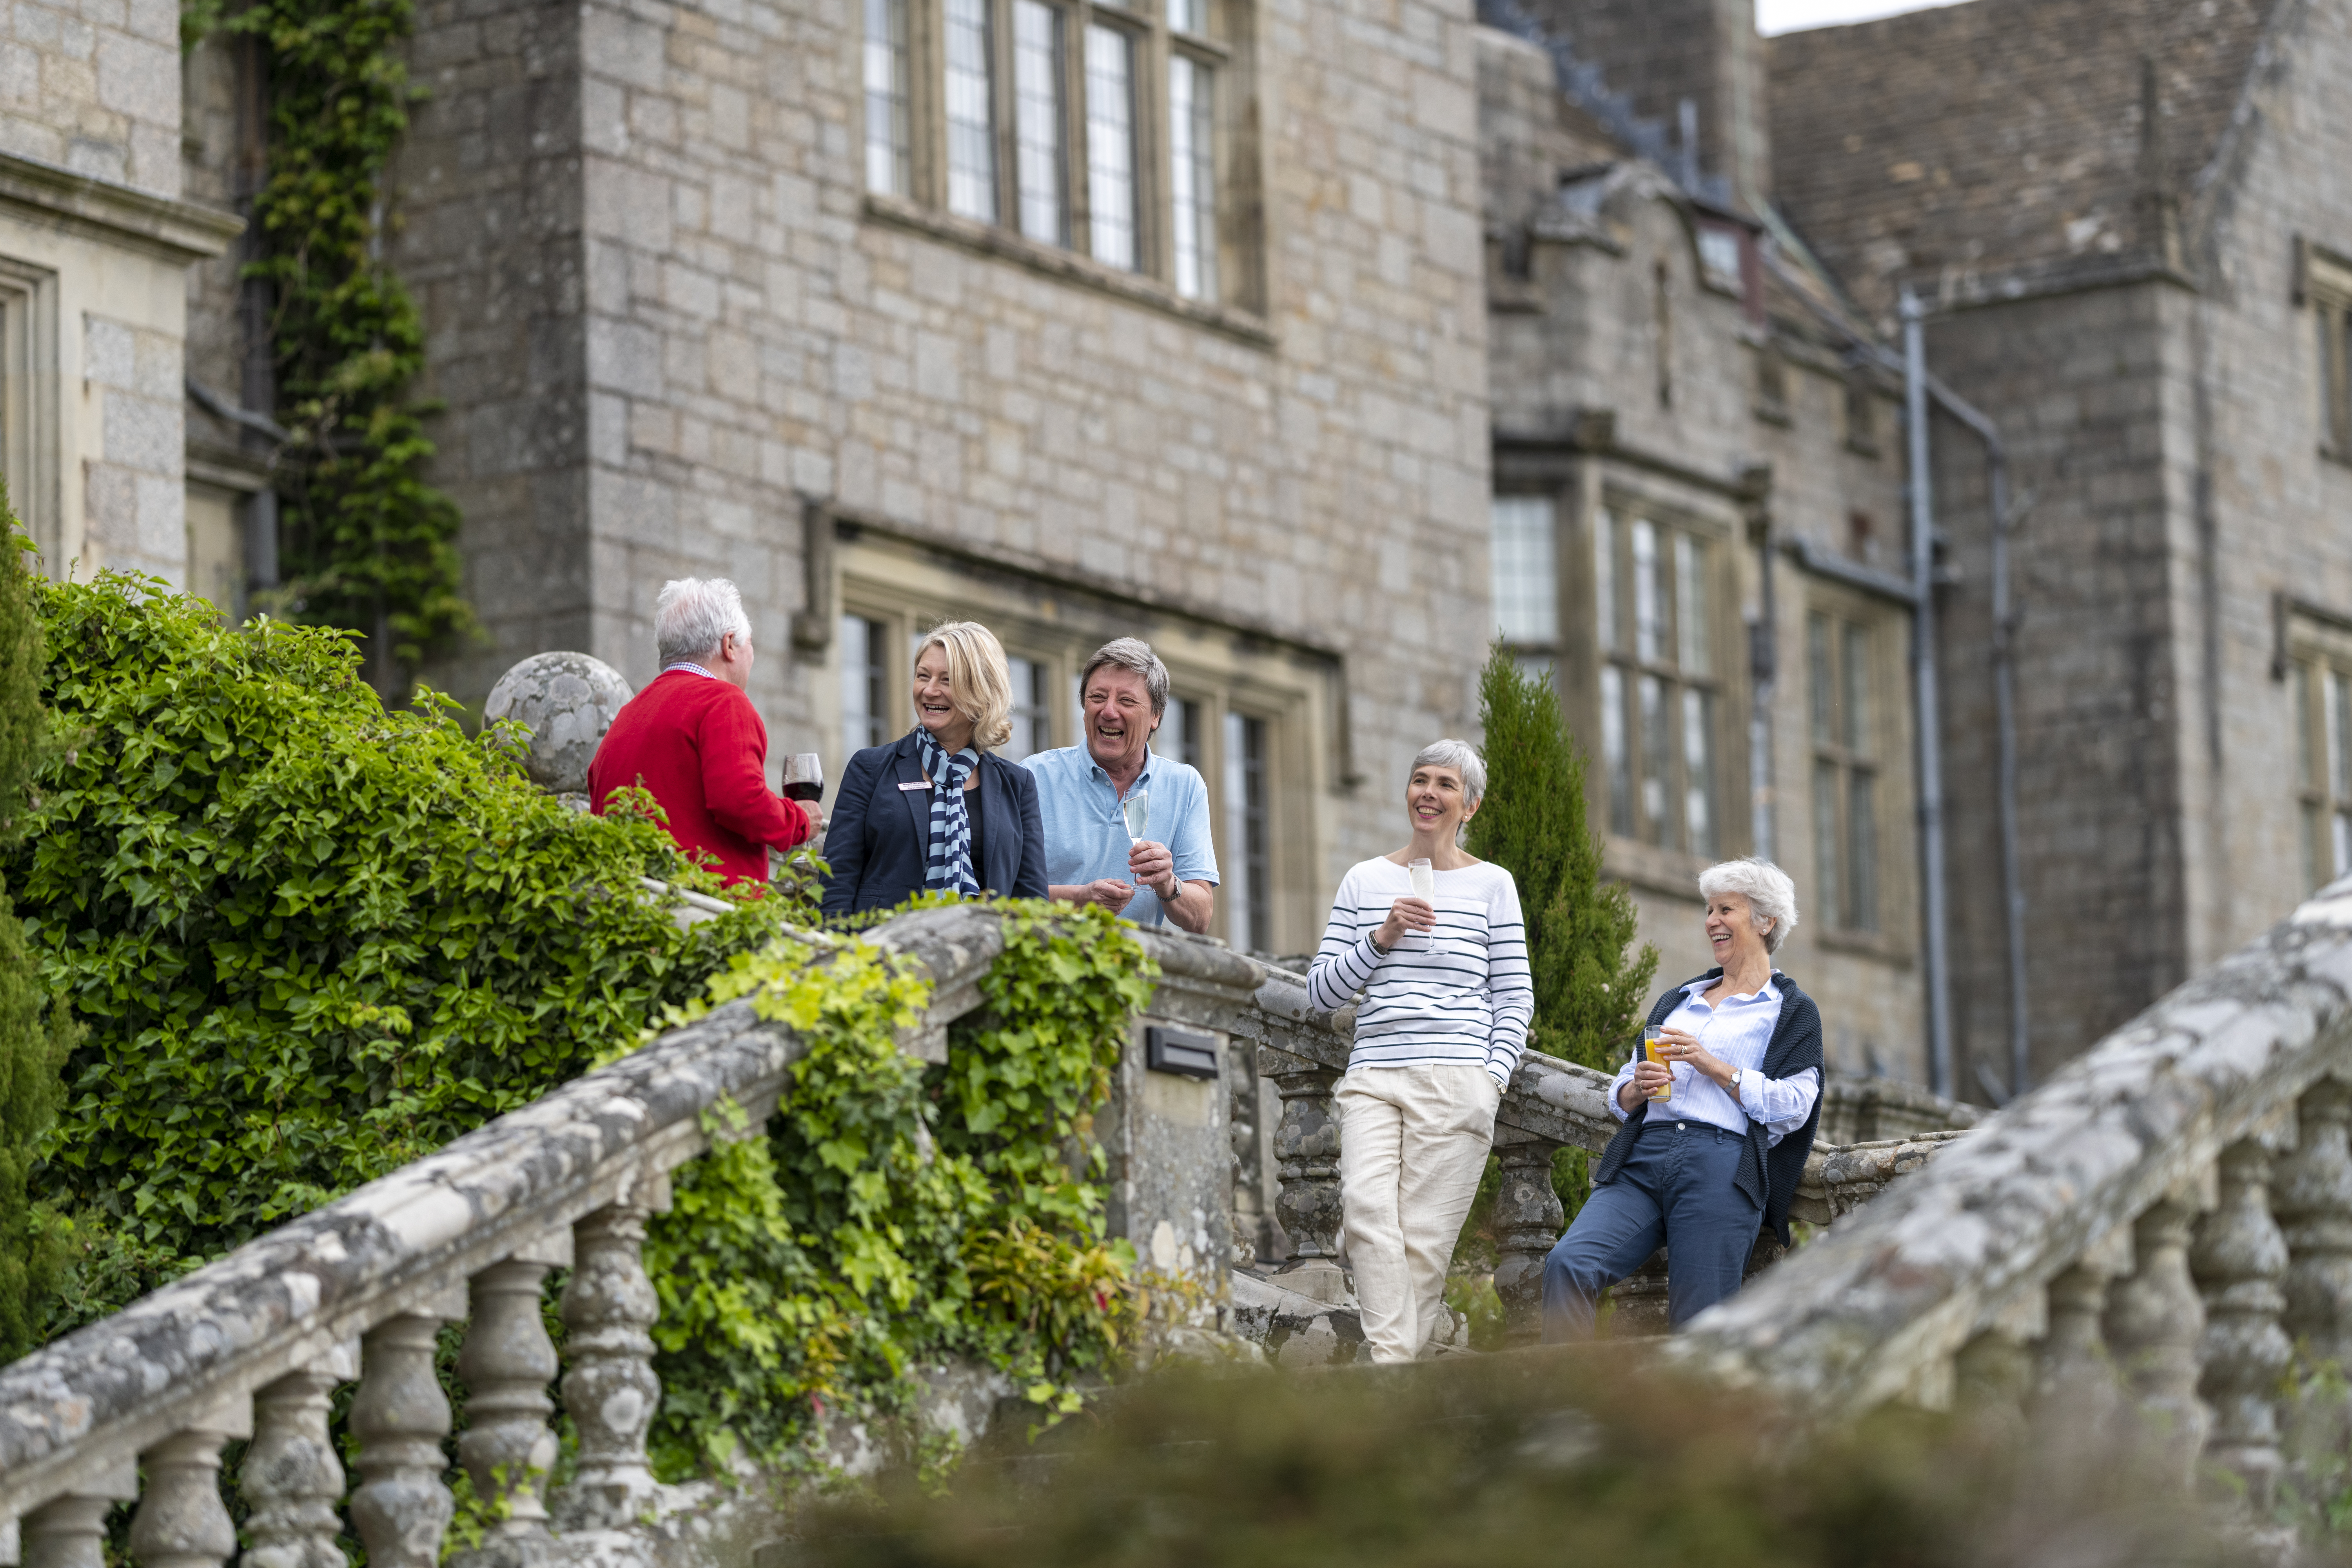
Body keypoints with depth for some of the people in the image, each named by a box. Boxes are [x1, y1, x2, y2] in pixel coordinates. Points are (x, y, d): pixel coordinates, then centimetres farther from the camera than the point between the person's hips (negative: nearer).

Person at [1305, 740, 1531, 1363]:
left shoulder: (1491, 885, 10)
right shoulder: (1365, 881, 15)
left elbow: (1515, 998, 10)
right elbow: (1322, 991, 12)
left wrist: (1493, 1078, -2)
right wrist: (1382, 939, -2)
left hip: (1456, 1083, -1)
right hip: (1373, 1077, 1)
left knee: (1425, 1234, -9)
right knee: (1367, 1204, -22)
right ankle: (1391, 1362, -28)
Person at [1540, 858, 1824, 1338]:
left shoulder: (1792, 1012, 15)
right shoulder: (1676, 1002, 31)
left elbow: (1792, 1108, 1)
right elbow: (1620, 1095, 28)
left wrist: (1714, 1067, -7)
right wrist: (1637, 1089, 4)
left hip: (1719, 1169, -3)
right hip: (1643, 1159, 3)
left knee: (1698, 1333, -15)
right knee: (1568, 1264, -22)